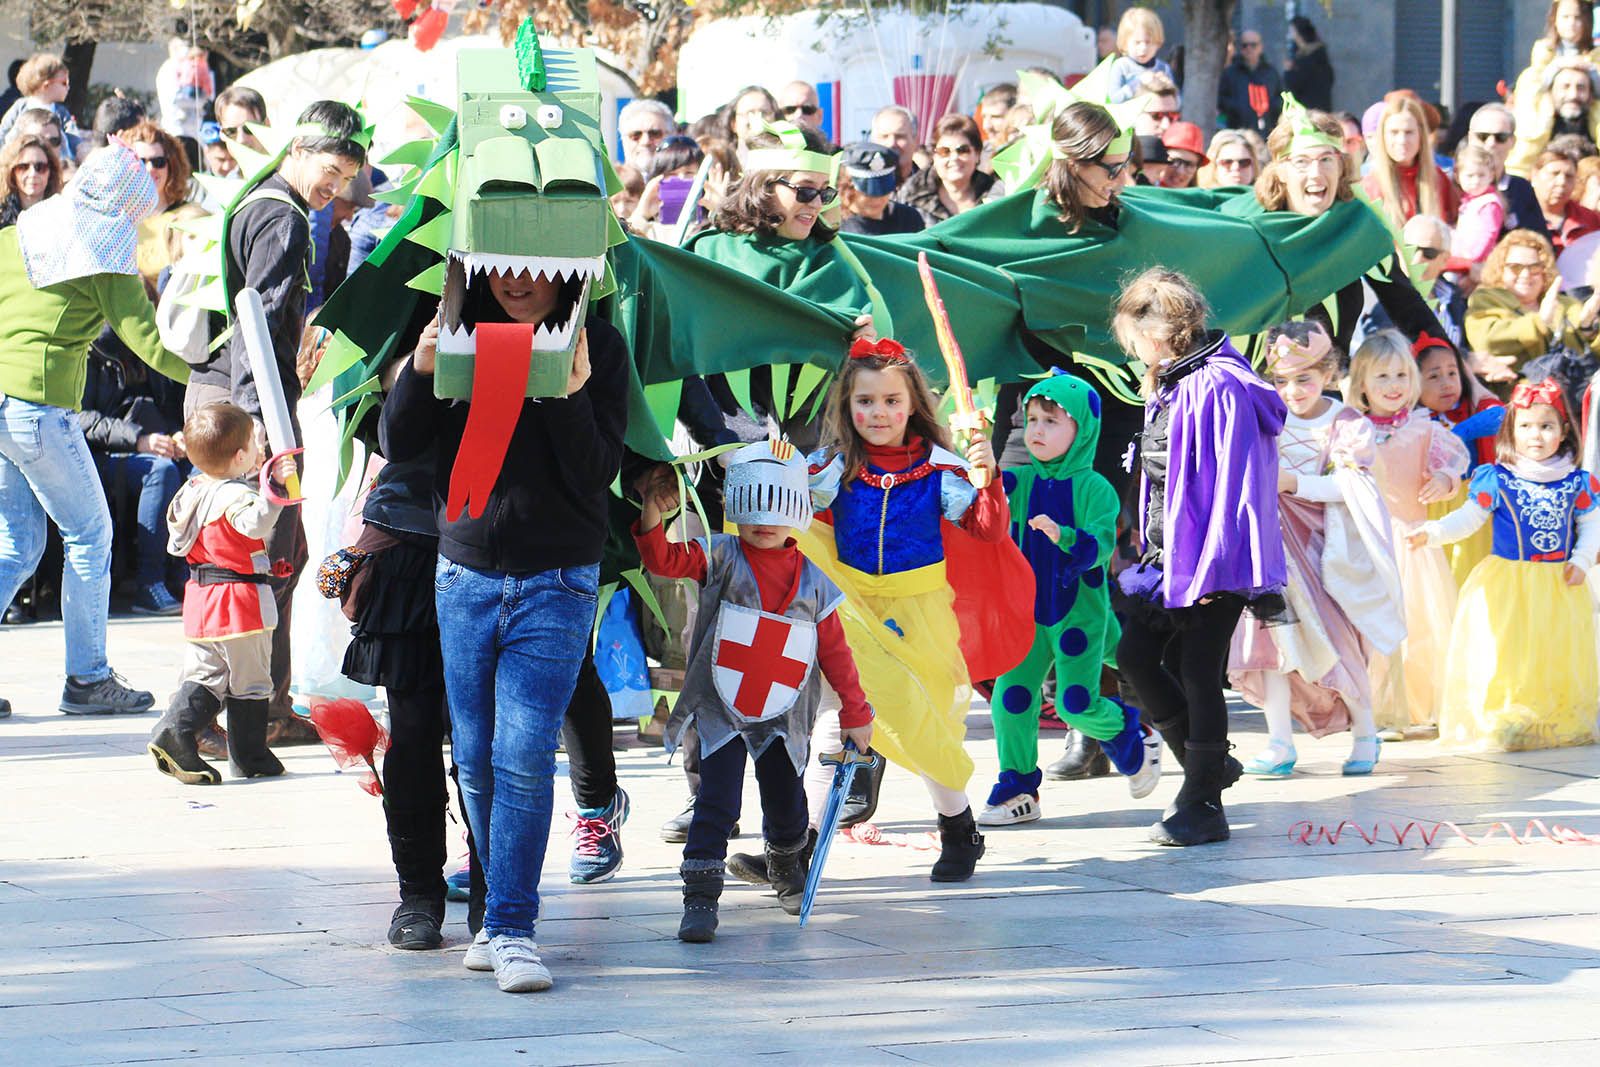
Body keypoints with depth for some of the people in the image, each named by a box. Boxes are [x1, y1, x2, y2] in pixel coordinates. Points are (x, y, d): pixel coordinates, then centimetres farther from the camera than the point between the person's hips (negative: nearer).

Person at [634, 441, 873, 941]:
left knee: (786, 803, 11)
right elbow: (663, 559, -16)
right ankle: (700, 898, -7)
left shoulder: (812, 580, 3)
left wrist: (855, 714, 10)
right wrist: (652, 514, -33)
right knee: (717, 802, -11)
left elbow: (834, 650, 8)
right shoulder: (719, 558, -2)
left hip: (784, 716, 2)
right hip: (720, 709, -2)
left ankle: (788, 871, 40)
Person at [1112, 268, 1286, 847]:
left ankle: (1202, 804, 7)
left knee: (1197, 674, -3)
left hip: (1213, 560, -10)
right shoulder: (1169, 387, 14)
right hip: (1172, 556, 10)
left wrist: (1213, 566, -22)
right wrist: (1154, 553, 19)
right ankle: (1206, 764, 22)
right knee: (1134, 654, 9)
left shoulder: (1218, 388, -17)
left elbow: (1230, 484, -21)